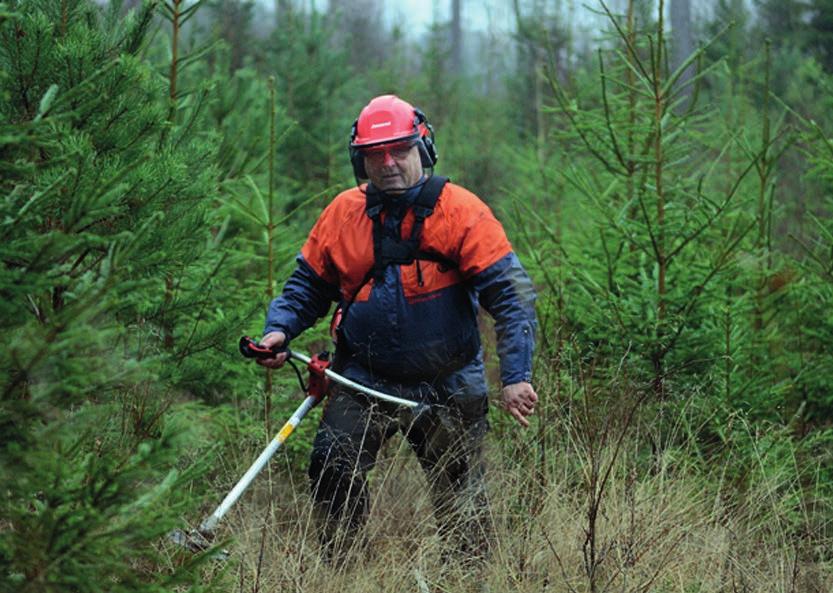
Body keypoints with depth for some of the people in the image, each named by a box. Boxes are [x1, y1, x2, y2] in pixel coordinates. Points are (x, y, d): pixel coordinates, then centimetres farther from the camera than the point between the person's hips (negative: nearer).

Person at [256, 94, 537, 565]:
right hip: (364, 380, 2)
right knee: (333, 475, -13)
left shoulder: (460, 211, -11)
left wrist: (516, 377, -20)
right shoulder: (344, 212, 1)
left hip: (447, 386, -2)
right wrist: (279, 329, -3)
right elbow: (309, 283, 15)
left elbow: (511, 294, -13)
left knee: (461, 500, 6)